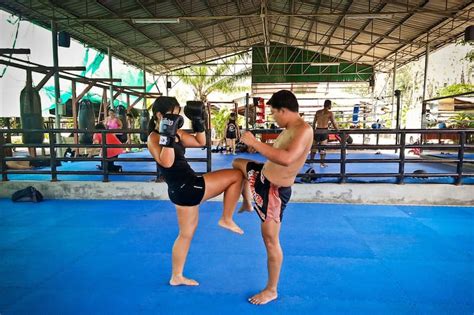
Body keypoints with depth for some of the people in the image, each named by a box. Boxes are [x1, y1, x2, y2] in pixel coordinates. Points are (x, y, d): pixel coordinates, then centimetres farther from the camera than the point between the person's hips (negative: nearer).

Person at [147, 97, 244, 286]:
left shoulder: (176, 133, 13)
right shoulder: (154, 138, -11)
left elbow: (200, 142, 19)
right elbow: (167, 163, -26)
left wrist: (198, 122, 9)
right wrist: (167, 136, -29)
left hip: (187, 187, 10)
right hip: (185, 187, -10)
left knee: (186, 234, 22)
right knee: (236, 176, -3)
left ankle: (176, 277, 36)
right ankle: (226, 220, 8)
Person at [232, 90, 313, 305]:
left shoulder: (304, 130, -28)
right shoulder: (289, 128, 2)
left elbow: (287, 158, -43)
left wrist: (255, 143, -39)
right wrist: (258, 146, 10)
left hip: (274, 190, -9)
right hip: (263, 176, 9)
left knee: (270, 240, 1)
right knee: (237, 163, 29)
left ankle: (271, 291, 21)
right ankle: (247, 204, 46)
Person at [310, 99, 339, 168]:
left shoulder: (318, 112, 9)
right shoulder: (329, 113, -4)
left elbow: (314, 122, 12)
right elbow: (334, 123, -5)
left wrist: (313, 130, 23)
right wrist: (339, 131, 4)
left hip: (317, 131, 4)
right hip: (324, 131, -4)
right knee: (323, 148, 3)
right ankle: (322, 163, 7)